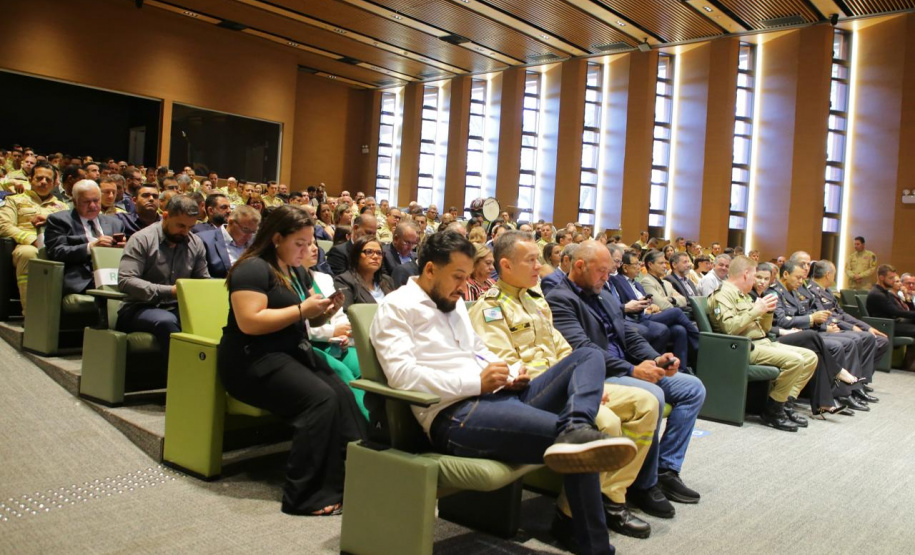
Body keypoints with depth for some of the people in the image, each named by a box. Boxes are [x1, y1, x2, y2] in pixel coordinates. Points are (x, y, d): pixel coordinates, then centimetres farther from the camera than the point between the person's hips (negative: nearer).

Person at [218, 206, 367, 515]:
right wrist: (302, 309, -20)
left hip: (293, 353, 8)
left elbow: (312, 320, 20)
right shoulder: (253, 269, -10)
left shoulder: (297, 271, 16)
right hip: (253, 360, -8)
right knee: (322, 399, -29)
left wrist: (327, 310, -3)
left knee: (343, 395, -20)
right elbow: (249, 322, -22)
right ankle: (306, 496, -23)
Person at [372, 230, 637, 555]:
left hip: (500, 396, 10)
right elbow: (402, 375, -16)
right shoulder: (396, 307, -2)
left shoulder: (454, 303, 25)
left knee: (587, 357, -9)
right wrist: (477, 382, -17)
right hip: (456, 415, -9)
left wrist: (510, 374, 5)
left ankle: (576, 431, -34)